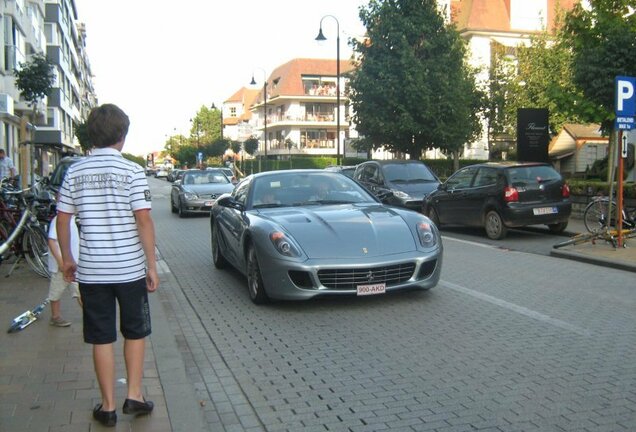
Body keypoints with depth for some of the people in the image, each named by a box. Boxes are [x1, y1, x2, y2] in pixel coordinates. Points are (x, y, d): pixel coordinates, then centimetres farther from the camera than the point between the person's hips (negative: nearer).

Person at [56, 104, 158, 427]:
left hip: (91, 270, 2)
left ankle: (108, 406, 18)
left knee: (102, 339, 10)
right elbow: (143, 220, -13)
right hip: (130, 268, -2)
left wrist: (67, 259, 16)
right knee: (135, 333, 16)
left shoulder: (74, 172, 2)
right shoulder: (131, 171, -8)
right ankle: (134, 395, 18)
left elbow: (62, 220, 5)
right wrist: (152, 265, -6)